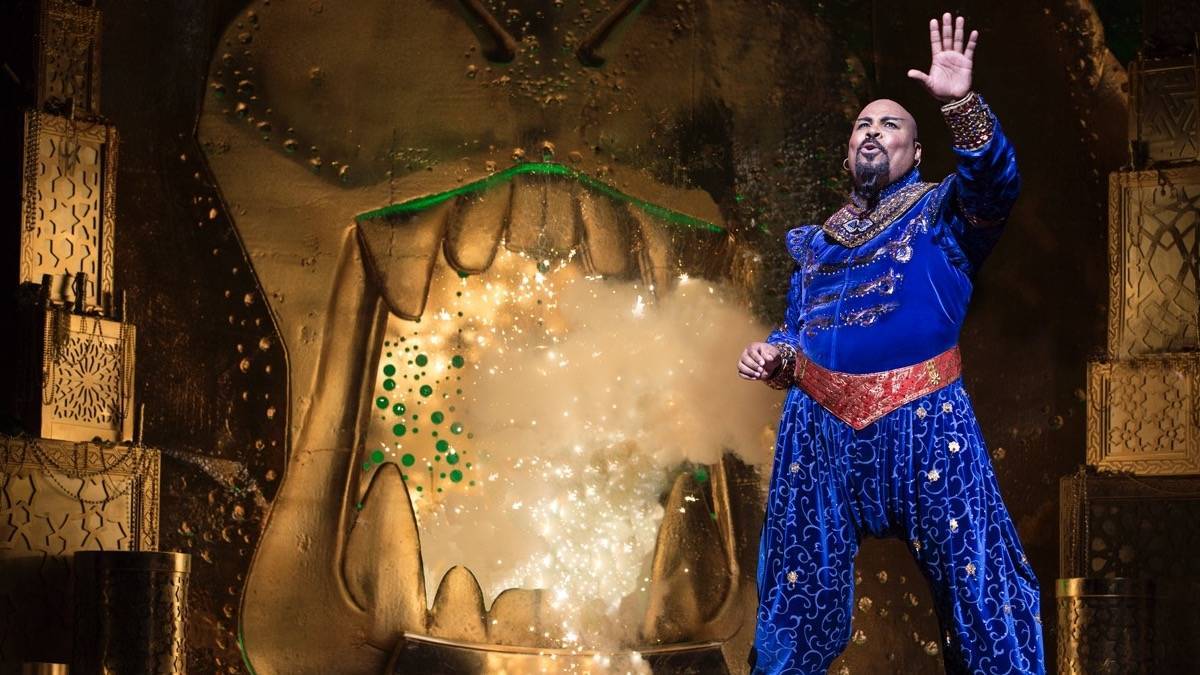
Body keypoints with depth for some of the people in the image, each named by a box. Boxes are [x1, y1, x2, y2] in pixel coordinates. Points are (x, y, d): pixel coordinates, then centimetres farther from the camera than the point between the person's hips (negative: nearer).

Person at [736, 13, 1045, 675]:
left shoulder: (942, 211, 7)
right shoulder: (816, 241, 19)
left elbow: (994, 180, -15)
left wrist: (962, 105, -30)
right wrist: (773, 357, 2)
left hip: (923, 423, -4)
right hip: (819, 426, 4)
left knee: (980, 584, -7)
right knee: (800, 590, 9)